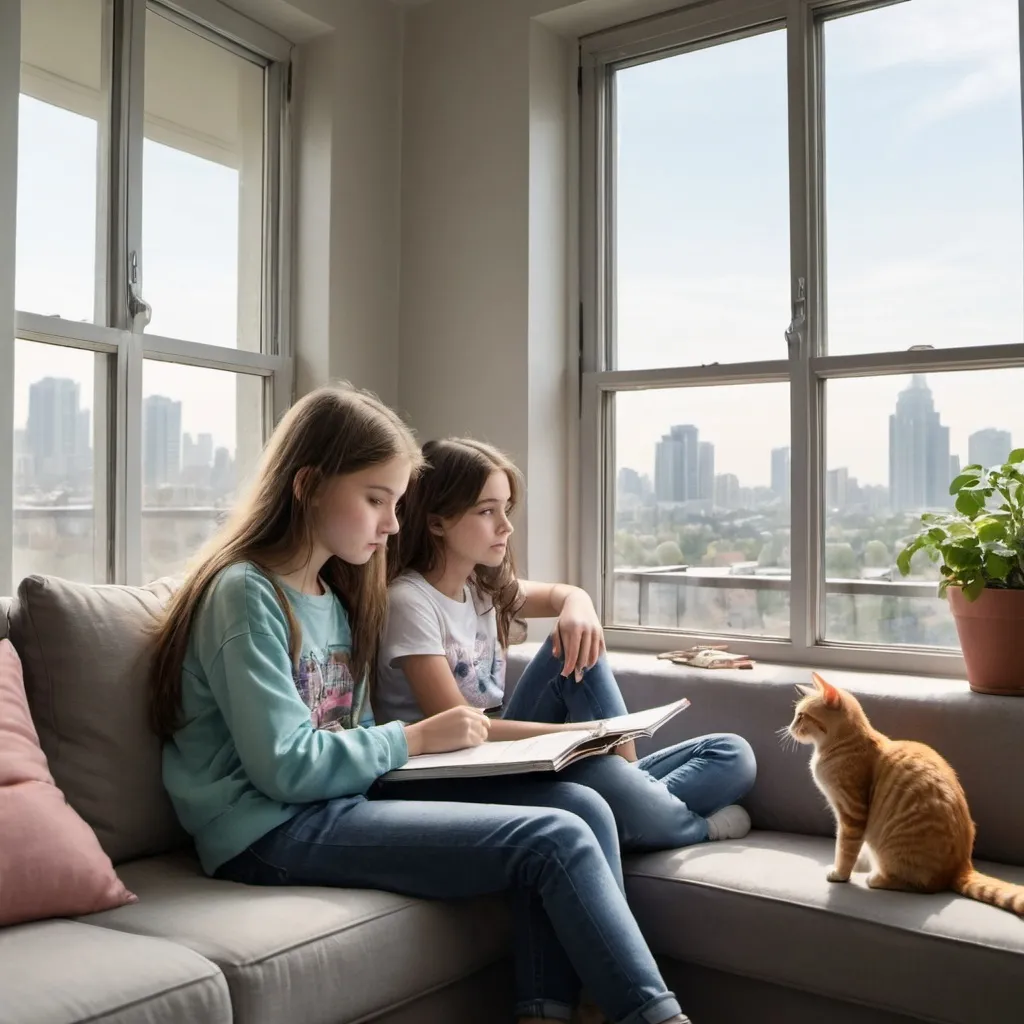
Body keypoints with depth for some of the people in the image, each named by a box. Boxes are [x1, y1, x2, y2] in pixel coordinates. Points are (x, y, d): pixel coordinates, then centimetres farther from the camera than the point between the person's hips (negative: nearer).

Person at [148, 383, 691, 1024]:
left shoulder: (335, 596, 15)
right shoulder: (247, 593, -12)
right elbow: (286, 767, -19)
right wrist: (416, 739, -10)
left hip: (340, 796, 8)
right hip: (273, 831, -8)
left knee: (581, 807, -9)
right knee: (553, 839, -19)